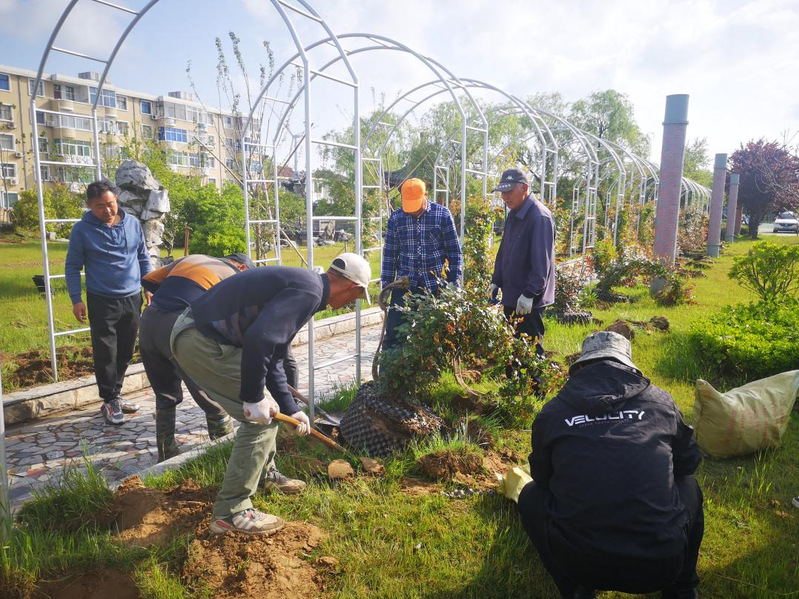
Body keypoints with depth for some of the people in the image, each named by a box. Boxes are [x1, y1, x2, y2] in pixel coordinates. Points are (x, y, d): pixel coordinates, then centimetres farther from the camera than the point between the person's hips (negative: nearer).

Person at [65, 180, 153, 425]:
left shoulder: (132, 223, 4)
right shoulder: (82, 229, -6)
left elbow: (143, 258, 13)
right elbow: (72, 267, -2)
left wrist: (149, 287, 9)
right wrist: (76, 299, -7)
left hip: (132, 299, 4)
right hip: (102, 301, -3)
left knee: (125, 352, 12)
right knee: (106, 354, -1)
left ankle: (115, 393, 28)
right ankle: (110, 401, 12)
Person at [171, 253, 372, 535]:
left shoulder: (299, 283, 17)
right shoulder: (309, 291, -14)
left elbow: (272, 357, 21)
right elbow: (260, 339, -28)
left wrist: (290, 409, 21)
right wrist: (254, 398, -17)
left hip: (196, 330, 10)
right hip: (202, 342, -10)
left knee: (267, 408, 22)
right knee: (262, 417, -3)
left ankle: (263, 475, 40)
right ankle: (230, 512, 8)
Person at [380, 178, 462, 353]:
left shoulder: (442, 215, -5)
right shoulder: (396, 218, 1)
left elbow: (454, 252, -1)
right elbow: (389, 254, 6)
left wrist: (453, 284, -3)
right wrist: (386, 287, 5)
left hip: (436, 286, -1)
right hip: (405, 285, 2)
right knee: (393, 334, 1)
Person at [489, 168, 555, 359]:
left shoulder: (539, 217, -19)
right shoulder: (513, 215, 11)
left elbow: (541, 262, -23)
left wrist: (530, 294, -24)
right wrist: (496, 281, 14)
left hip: (529, 301, -9)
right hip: (511, 296, 9)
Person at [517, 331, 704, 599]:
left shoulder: (552, 411, 1)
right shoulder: (660, 401, 4)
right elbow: (688, 461, 21)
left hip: (581, 565, -2)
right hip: (661, 566, 2)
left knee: (531, 496, 25)